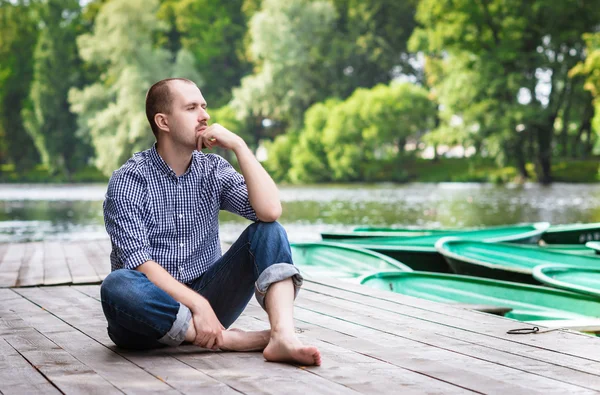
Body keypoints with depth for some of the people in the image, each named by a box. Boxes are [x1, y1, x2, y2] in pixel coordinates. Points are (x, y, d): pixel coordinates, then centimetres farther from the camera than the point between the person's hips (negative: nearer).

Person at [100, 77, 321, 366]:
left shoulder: (213, 170, 4)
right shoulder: (128, 180, -8)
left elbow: (270, 211, -13)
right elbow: (138, 262, -18)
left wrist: (239, 146, -14)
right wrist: (198, 304, -26)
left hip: (207, 299, 4)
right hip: (154, 310, -4)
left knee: (269, 232, -11)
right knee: (117, 286, -36)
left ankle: (283, 337, -33)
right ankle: (231, 339, -28)